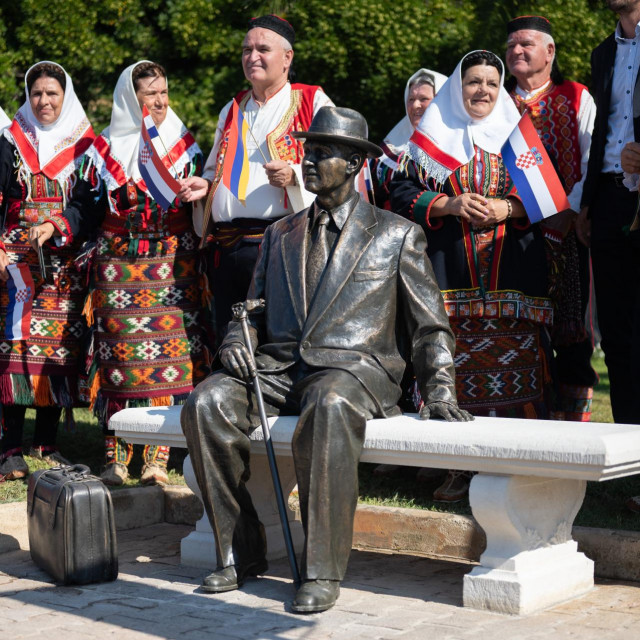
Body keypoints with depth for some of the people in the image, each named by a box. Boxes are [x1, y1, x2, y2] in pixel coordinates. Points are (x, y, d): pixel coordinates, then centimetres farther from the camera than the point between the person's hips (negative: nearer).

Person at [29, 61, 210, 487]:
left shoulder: (186, 147, 12)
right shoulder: (105, 149, 11)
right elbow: (86, 206, 9)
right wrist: (56, 226, -6)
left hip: (173, 268, 0)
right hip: (119, 267, 0)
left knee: (170, 353, -8)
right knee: (120, 355, -4)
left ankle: (158, 456, -5)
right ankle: (117, 456, 0)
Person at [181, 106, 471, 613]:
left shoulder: (396, 234, 11)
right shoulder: (281, 233, 23)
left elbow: (430, 327, 8)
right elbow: (255, 307, 25)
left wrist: (439, 391, -8)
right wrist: (237, 340, 1)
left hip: (355, 368, -4)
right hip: (279, 369, 4)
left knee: (328, 407, -41)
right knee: (206, 403, -25)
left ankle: (322, 571, -33)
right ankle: (240, 554, -14)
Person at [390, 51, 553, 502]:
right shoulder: (433, 136, 13)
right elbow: (403, 192, 6)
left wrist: (507, 208, -9)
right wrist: (449, 205, -9)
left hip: (512, 274, 0)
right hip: (450, 273, 0)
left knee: (512, 366, -8)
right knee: (454, 365, -6)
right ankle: (460, 468, 0)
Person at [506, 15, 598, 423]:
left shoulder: (576, 98, 7)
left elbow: (592, 163, -2)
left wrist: (569, 211, -15)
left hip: (564, 232, -3)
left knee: (570, 329, -5)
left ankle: (573, 415, 1)